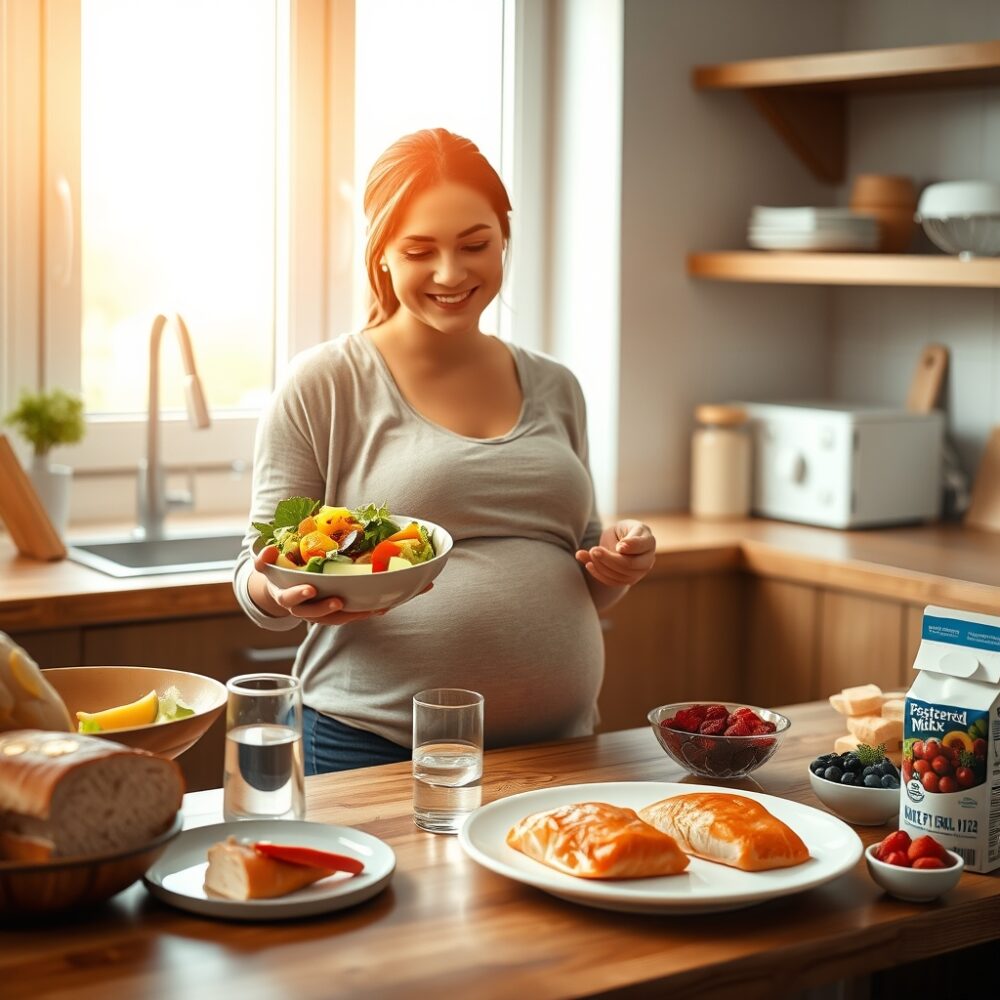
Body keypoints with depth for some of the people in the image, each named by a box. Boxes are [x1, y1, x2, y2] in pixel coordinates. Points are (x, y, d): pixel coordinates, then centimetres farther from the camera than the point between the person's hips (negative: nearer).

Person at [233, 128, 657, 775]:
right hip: (375, 747, -4)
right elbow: (259, 575, -3)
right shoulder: (324, 383, -4)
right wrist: (283, 594, -25)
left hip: (559, 740, 4)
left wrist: (618, 566, -2)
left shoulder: (554, 387, 11)